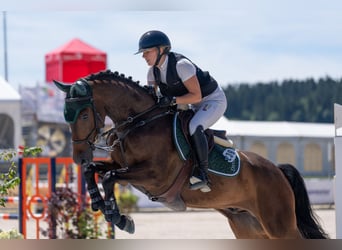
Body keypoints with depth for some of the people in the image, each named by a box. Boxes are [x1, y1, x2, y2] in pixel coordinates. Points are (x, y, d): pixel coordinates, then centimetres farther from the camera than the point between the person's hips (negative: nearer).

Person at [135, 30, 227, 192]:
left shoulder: (181, 65, -28)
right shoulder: (153, 71, -3)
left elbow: (196, 95, -29)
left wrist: (172, 100, -41)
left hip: (214, 100, -9)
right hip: (195, 106, 9)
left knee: (194, 126, -34)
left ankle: (203, 175, -34)